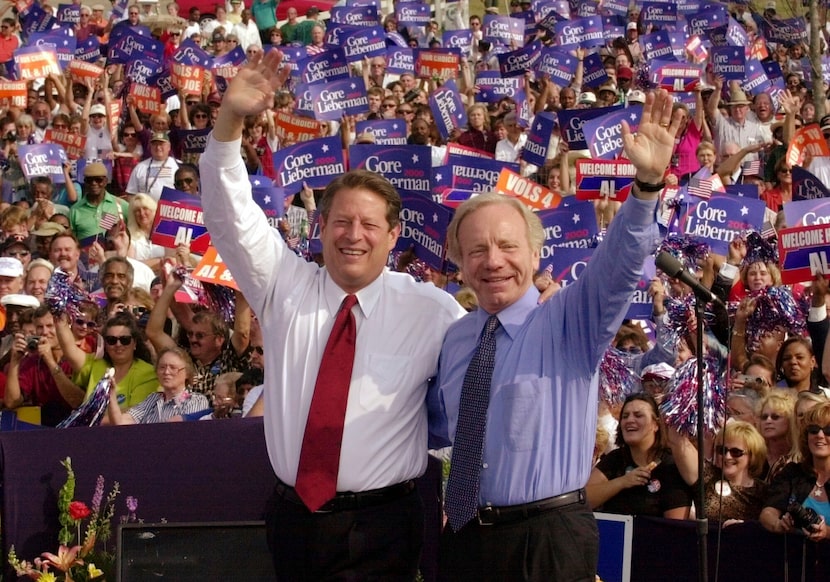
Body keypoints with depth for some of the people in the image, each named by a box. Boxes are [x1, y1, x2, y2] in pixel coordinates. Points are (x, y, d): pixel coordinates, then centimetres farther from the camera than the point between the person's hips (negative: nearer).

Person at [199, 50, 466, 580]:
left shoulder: (430, 309, -2)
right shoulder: (286, 287, 4)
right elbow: (231, 212, -6)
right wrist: (231, 119, -19)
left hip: (380, 530, -3)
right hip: (294, 516, 3)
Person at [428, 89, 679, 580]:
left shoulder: (571, 322, -2)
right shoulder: (455, 340, 9)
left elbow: (621, 262, -21)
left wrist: (648, 183, -36)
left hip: (552, 539, -4)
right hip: (465, 537, 4)